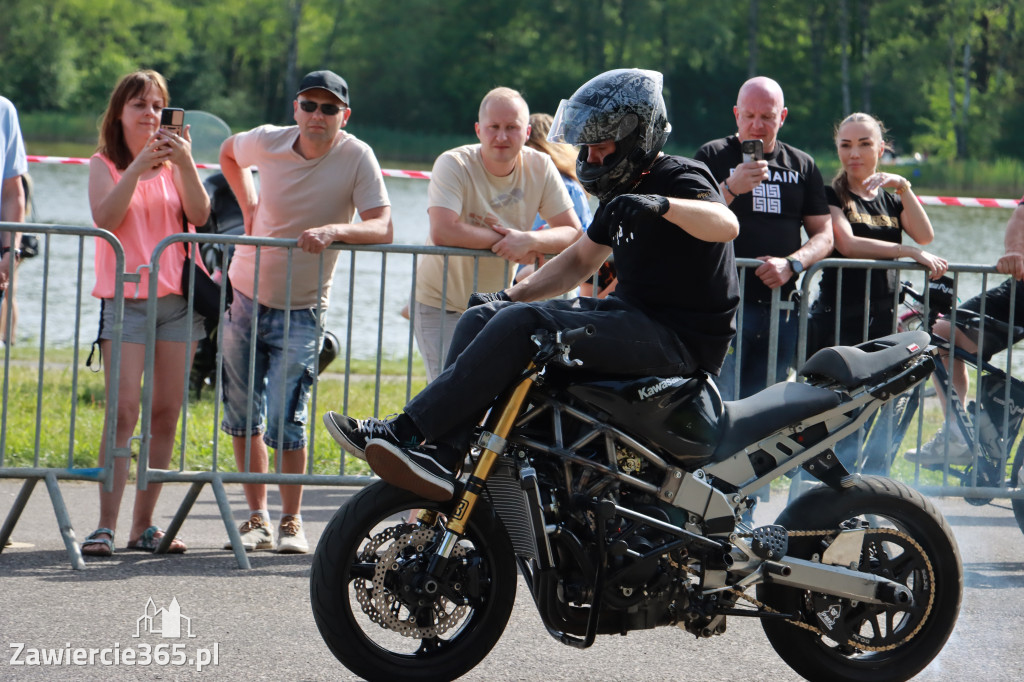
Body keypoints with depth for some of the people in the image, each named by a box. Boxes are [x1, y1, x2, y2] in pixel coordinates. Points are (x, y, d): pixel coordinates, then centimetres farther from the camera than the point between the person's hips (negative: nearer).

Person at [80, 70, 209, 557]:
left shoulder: (174, 161, 12)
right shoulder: (104, 165, 5)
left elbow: (199, 216, -3)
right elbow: (105, 217, -13)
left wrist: (184, 164, -16)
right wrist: (138, 168, -21)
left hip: (179, 297, 3)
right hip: (125, 298, -3)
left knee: (166, 413, 1)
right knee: (124, 411, -13)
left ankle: (144, 525, 6)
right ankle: (106, 526, -14)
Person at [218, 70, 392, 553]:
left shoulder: (357, 158, -15)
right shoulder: (267, 142, -6)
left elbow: (382, 228, -23)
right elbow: (228, 152, 18)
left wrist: (333, 230, -40)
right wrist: (249, 206, 7)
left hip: (301, 310, -3)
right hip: (245, 297, 3)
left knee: (285, 422, -11)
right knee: (243, 417, 7)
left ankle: (291, 522, 5)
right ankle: (257, 518, 20)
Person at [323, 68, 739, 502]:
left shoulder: (679, 180, -9)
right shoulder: (623, 196, 20)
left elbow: (726, 224, -30)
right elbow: (581, 259, 30)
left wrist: (662, 205, -46)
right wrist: (512, 295, 17)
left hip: (679, 336, -10)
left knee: (521, 324, -25)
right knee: (483, 318, 1)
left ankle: (407, 432, -24)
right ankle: (440, 456, -16)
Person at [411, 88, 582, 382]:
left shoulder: (540, 167, -8)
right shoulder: (454, 165, -20)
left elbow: (573, 232, -11)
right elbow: (442, 232, -33)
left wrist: (529, 240, -31)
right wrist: (504, 239, -27)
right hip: (441, 305, -4)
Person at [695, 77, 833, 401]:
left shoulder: (802, 165, 16)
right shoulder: (713, 156, 6)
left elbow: (824, 235, 13)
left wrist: (791, 263, -7)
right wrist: (730, 188, -19)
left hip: (781, 310, 4)